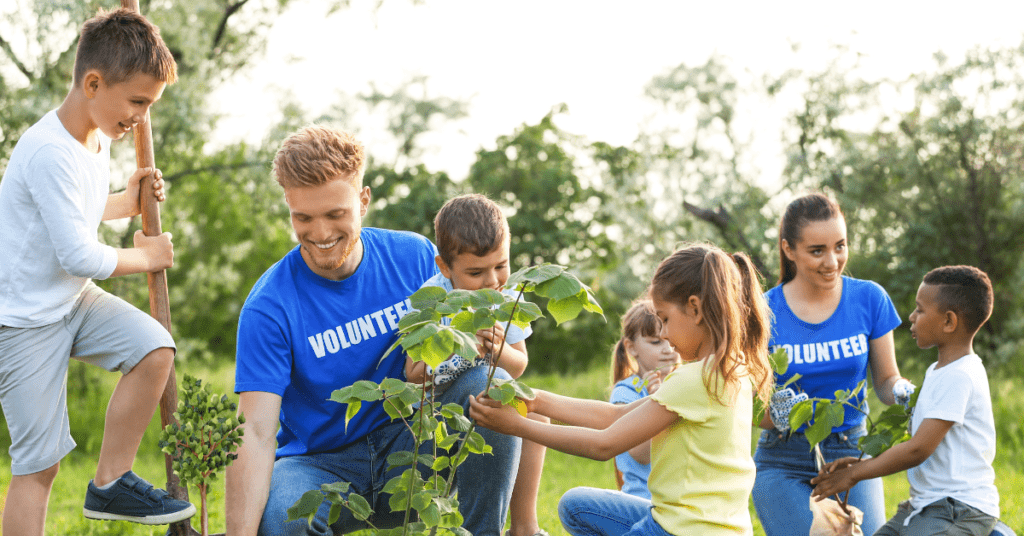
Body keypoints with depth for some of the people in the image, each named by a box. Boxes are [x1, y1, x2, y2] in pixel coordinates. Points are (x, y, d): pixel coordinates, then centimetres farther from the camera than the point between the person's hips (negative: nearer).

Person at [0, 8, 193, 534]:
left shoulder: (98, 138, 4)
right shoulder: (49, 151, -25)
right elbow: (79, 256, -25)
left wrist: (128, 203, 7)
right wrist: (145, 256, -9)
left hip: (74, 299, 8)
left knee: (155, 347, -12)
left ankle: (110, 483, 2)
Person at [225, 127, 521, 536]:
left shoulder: (415, 257, -4)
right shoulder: (269, 307, -15)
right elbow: (256, 433, -22)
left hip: (409, 448, 3)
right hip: (322, 464, -2)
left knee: (492, 384, -23)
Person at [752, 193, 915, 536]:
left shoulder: (869, 299, -1)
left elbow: (886, 379, 7)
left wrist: (901, 392, -16)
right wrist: (775, 411, -26)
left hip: (852, 456, 2)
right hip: (785, 464, -1)